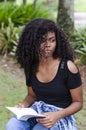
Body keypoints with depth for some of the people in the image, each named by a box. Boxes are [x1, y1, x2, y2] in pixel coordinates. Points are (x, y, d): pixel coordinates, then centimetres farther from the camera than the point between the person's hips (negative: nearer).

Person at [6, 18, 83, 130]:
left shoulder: (68, 67, -15)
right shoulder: (31, 66, 1)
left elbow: (78, 102, -7)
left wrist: (57, 115, -24)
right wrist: (23, 105, -8)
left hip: (61, 116, -4)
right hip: (37, 111, 4)